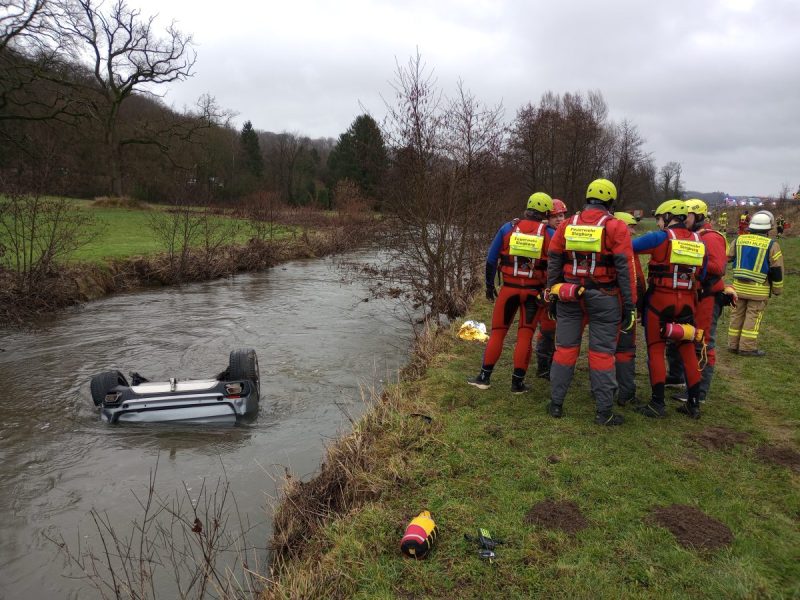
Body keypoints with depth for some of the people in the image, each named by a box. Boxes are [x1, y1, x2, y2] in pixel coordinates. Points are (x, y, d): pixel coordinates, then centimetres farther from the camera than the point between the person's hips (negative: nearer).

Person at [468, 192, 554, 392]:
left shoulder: (508, 228, 0)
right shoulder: (549, 234, -2)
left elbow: (491, 259, 2)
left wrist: (489, 285, 11)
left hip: (509, 288, 1)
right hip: (534, 291, 0)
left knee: (498, 332, 11)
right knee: (525, 335, 8)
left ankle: (484, 377, 13)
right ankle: (518, 382, 12)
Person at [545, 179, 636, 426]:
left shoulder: (567, 225, 7)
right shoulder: (616, 227, -4)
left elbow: (553, 263, 9)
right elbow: (625, 269, -8)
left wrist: (552, 295, 17)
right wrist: (629, 305, -4)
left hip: (569, 296, 3)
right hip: (603, 298, -3)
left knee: (565, 348, 10)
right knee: (602, 353, 3)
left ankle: (556, 403, 17)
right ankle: (604, 412, 10)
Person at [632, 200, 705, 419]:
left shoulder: (661, 238, -9)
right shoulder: (698, 242, 8)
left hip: (660, 300, -5)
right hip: (686, 302, 5)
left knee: (656, 350, 3)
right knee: (687, 350, 13)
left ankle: (658, 403, 5)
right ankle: (694, 403, 20)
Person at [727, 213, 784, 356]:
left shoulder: (739, 240, 3)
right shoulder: (771, 245, -7)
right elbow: (777, 270, -3)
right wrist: (777, 289, 5)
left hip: (739, 286, 4)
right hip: (758, 289, -4)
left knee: (737, 314, 10)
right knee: (753, 317, 1)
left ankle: (733, 344, 16)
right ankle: (747, 347, 2)